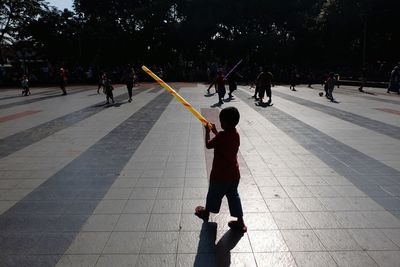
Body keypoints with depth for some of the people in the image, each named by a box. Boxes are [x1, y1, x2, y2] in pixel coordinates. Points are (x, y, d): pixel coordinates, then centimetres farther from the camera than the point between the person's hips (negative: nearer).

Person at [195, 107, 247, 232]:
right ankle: (240, 222, 22)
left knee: (213, 195, 17)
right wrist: (215, 131, 15)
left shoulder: (221, 136, -26)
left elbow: (208, 145, -11)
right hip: (234, 174, 6)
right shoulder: (236, 134, -3)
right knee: (234, 196, 17)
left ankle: (206, 213, 42)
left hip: (220, 175, -6)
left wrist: (207, 131, 1)